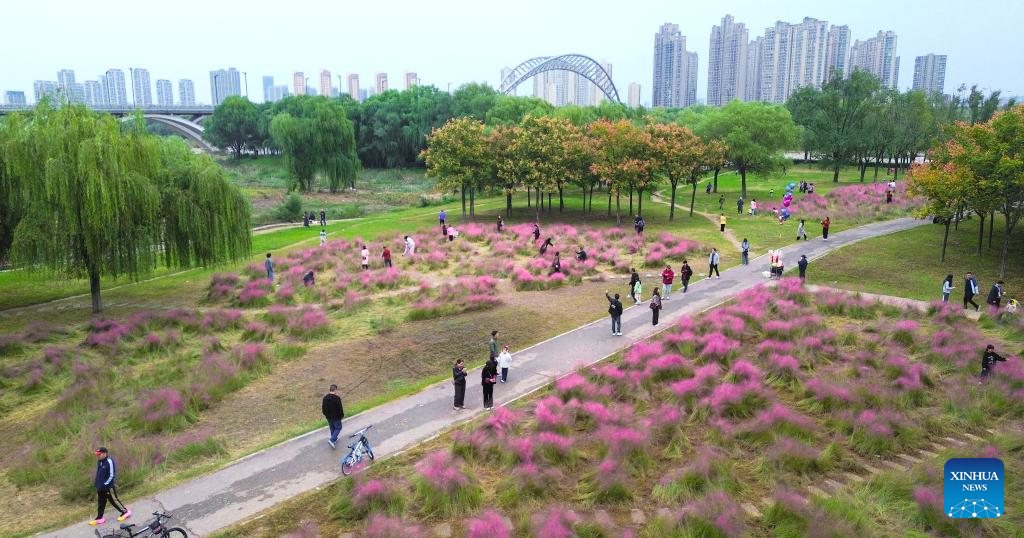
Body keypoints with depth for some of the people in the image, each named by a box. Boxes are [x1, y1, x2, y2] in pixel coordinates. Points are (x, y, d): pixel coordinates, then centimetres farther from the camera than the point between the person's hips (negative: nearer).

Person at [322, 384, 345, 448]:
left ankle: (334, 439, 37)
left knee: (332, 428, 23)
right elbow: (340, 408, -20)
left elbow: (323, 407, 6)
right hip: (336, 417, -6)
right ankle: (332, 440, -5)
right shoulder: (337, 398, -24)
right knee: (338, 428, 9)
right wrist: (342, 415, -3)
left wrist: (325, 414, 21)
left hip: (328, 417, 6)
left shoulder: (325, 397, -4)